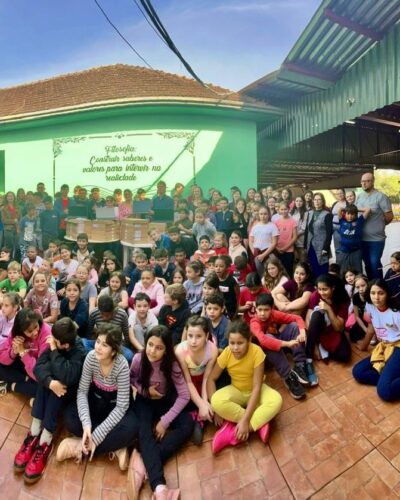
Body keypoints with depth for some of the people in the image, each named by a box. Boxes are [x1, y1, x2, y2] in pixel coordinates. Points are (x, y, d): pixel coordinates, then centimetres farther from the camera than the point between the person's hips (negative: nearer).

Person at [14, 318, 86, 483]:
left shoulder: (80, 353, -29)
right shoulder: (55, 345, -13)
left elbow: (66, 377, -42)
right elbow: (38, 366, -20)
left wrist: (54, 351, -35)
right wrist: (50, 382, -39)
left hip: (71, 390, -5)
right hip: (53, 388, 5)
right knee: (48, 367, -26)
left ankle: (45, 440, -32)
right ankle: (35, 430, -26)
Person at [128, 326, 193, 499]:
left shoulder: (171, 364, -24)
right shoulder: (138, 359, -23)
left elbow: (184, 395, -21)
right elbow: (132, 379, 0)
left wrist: (165, 421, -24)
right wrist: (145, 390, -19)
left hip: (165, 400, 1)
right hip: (145, 400, 0)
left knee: (187, 425, -24)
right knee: (144, 430, -30)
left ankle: (144, 461, -29)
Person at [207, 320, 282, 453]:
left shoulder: (257, 352, -28)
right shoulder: (226, 353, -21)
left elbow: (256, 387, -27)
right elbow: (211, 379, -11)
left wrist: (245, 420, -32)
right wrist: (215, 407, -22)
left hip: (254, 391, -1)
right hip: (236, 391, 1)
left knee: (276, 400, -32)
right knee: (217, 401, -31)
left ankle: (234, 433, -27)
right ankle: (259, 423, -17)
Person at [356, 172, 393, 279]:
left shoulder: (380, 196, -10)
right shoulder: (359, 196, 9)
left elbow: (389, 216, -8)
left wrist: (379, 225, 4)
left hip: (376, 238, -6)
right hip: (362, 238, 6)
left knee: (375, 264, -2)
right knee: (367, 263, 15)